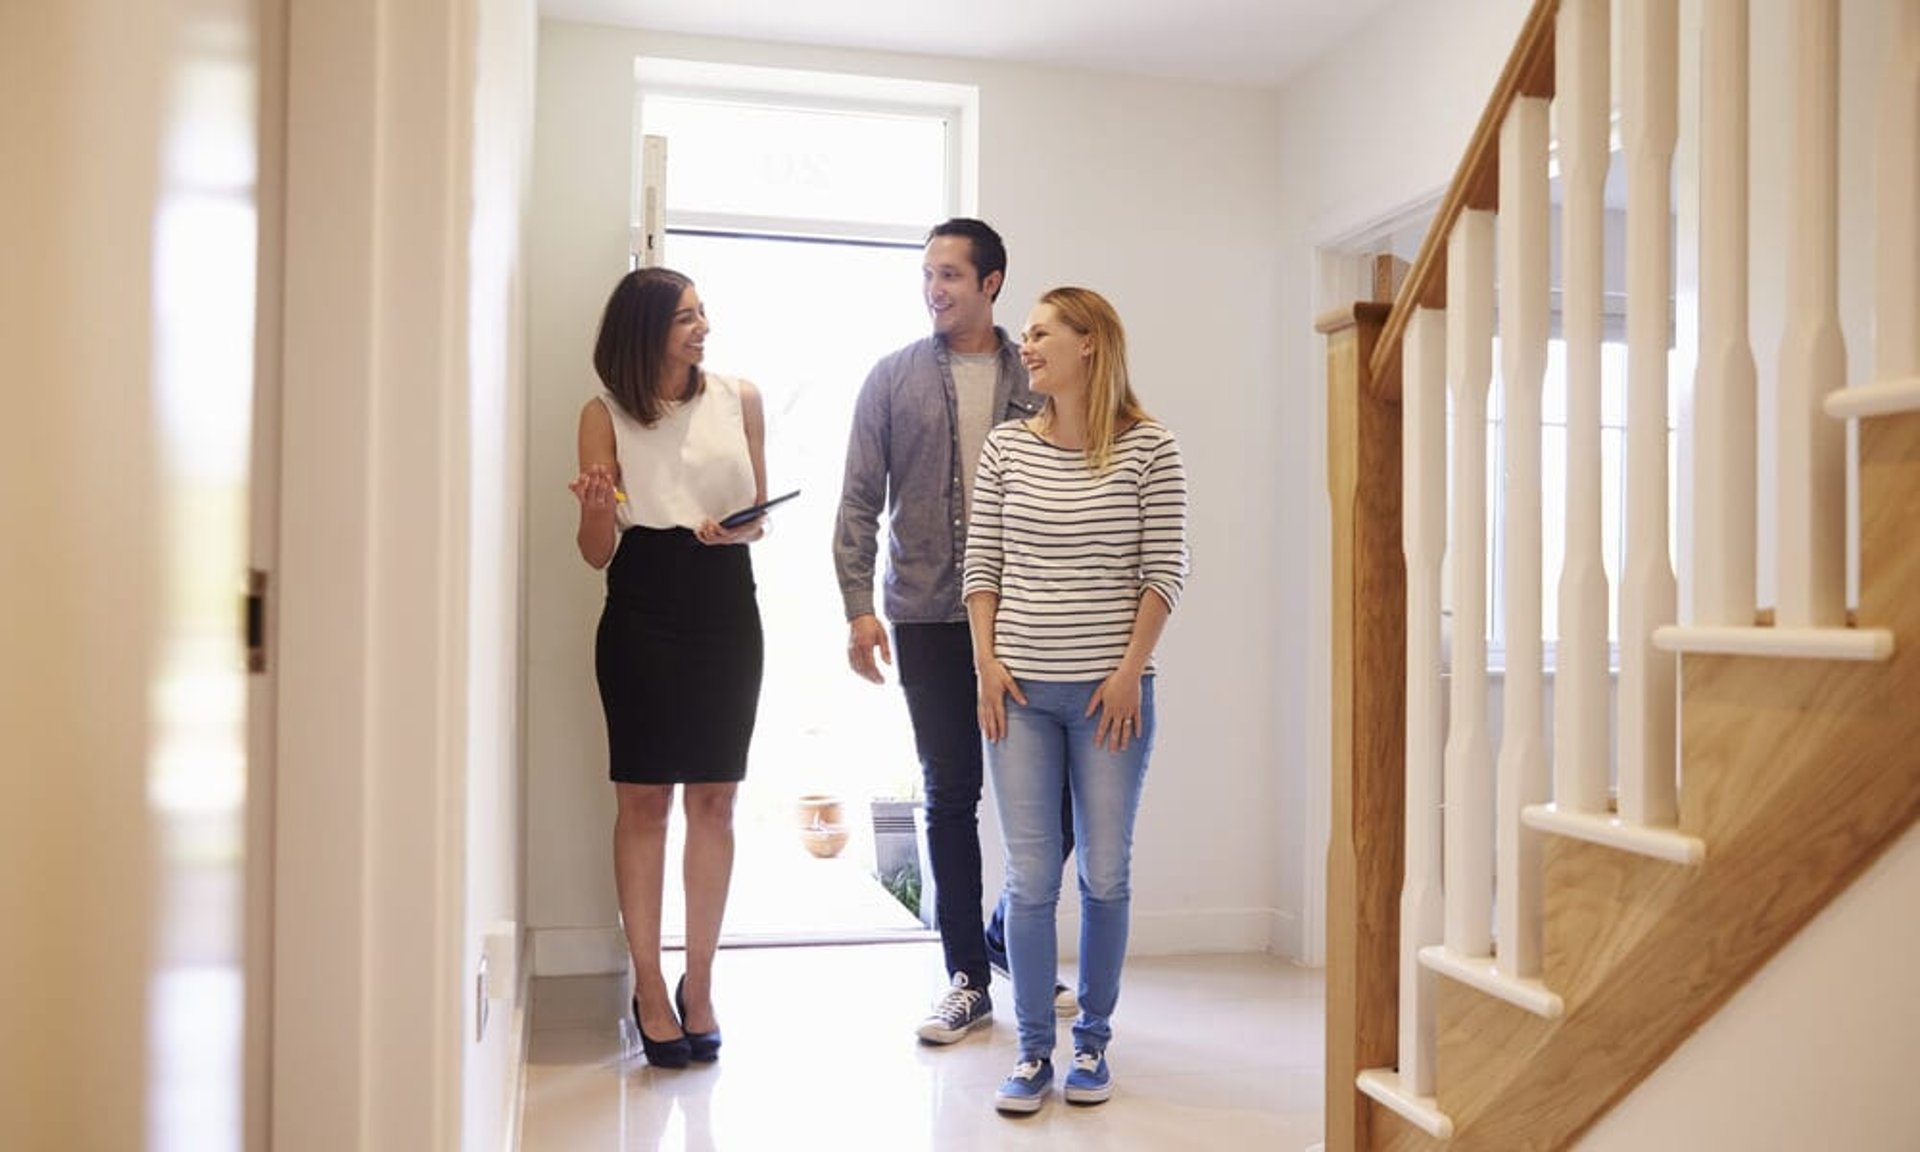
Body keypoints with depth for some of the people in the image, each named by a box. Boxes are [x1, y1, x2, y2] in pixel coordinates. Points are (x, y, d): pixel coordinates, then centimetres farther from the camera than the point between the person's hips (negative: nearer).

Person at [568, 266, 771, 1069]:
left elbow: (760, 520, 11)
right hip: (642, 614, -1)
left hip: (726, 609, 2)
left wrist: (735, 529, -11)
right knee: (643, 800, 1)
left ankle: (698, 984, 17)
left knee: (713, 799, 5)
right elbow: (596, 552, 2)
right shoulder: (605, 415, 2)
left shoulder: (739, 400, 5)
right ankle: (649, 987, 13)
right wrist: (594, 509, -19)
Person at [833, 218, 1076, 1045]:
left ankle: (1008, 939, 27)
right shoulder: (893, 378, 6)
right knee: (950, 797, 6)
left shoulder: (1036, 378, 7)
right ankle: (967, 978, 19)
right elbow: (860, 502, 3)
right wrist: (858, 604, -7)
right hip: (928, 617, 0)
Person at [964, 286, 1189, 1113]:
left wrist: (1131, 671, -9)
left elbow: (1164, 572, -4)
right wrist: (987, 660, -1)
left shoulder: (1148, 447, -2)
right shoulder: (1006, 447, 6)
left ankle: (1093, 1040, 23)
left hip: (1111, 689, -2)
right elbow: (981, 563, 8)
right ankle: (1033, 1049, 16)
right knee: (1030, 879, 4)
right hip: (1020, 688, 2)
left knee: (1106, 875, 7)